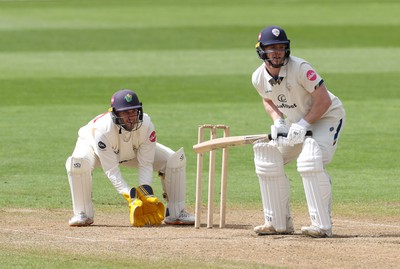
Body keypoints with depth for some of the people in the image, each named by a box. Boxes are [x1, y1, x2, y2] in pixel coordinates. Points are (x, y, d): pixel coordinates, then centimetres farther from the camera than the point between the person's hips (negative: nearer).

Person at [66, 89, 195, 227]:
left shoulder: (146, 126, -32)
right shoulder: (103, 129, -42)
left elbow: (145, 164, -26)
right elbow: (111, 171, -38)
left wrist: (145, 191, -43)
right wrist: (130, 196, -48)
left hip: (134, 151, 3)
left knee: (176, 159, -14)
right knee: (78, 161, -40)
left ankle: (176, 213, -2)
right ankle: (83, 214, -21)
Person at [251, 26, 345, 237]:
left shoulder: (300, 68, -28)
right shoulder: (258, 78, -9)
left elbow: (324, 100, -25)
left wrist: (303, 124, -27)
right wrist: (277, 121, -4)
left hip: (327, 117, -7)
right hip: (295, 123, 7)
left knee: (310, 161, -30)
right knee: (267, 160, -1)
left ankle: (322, 225, -28)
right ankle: (279, 222, 11)